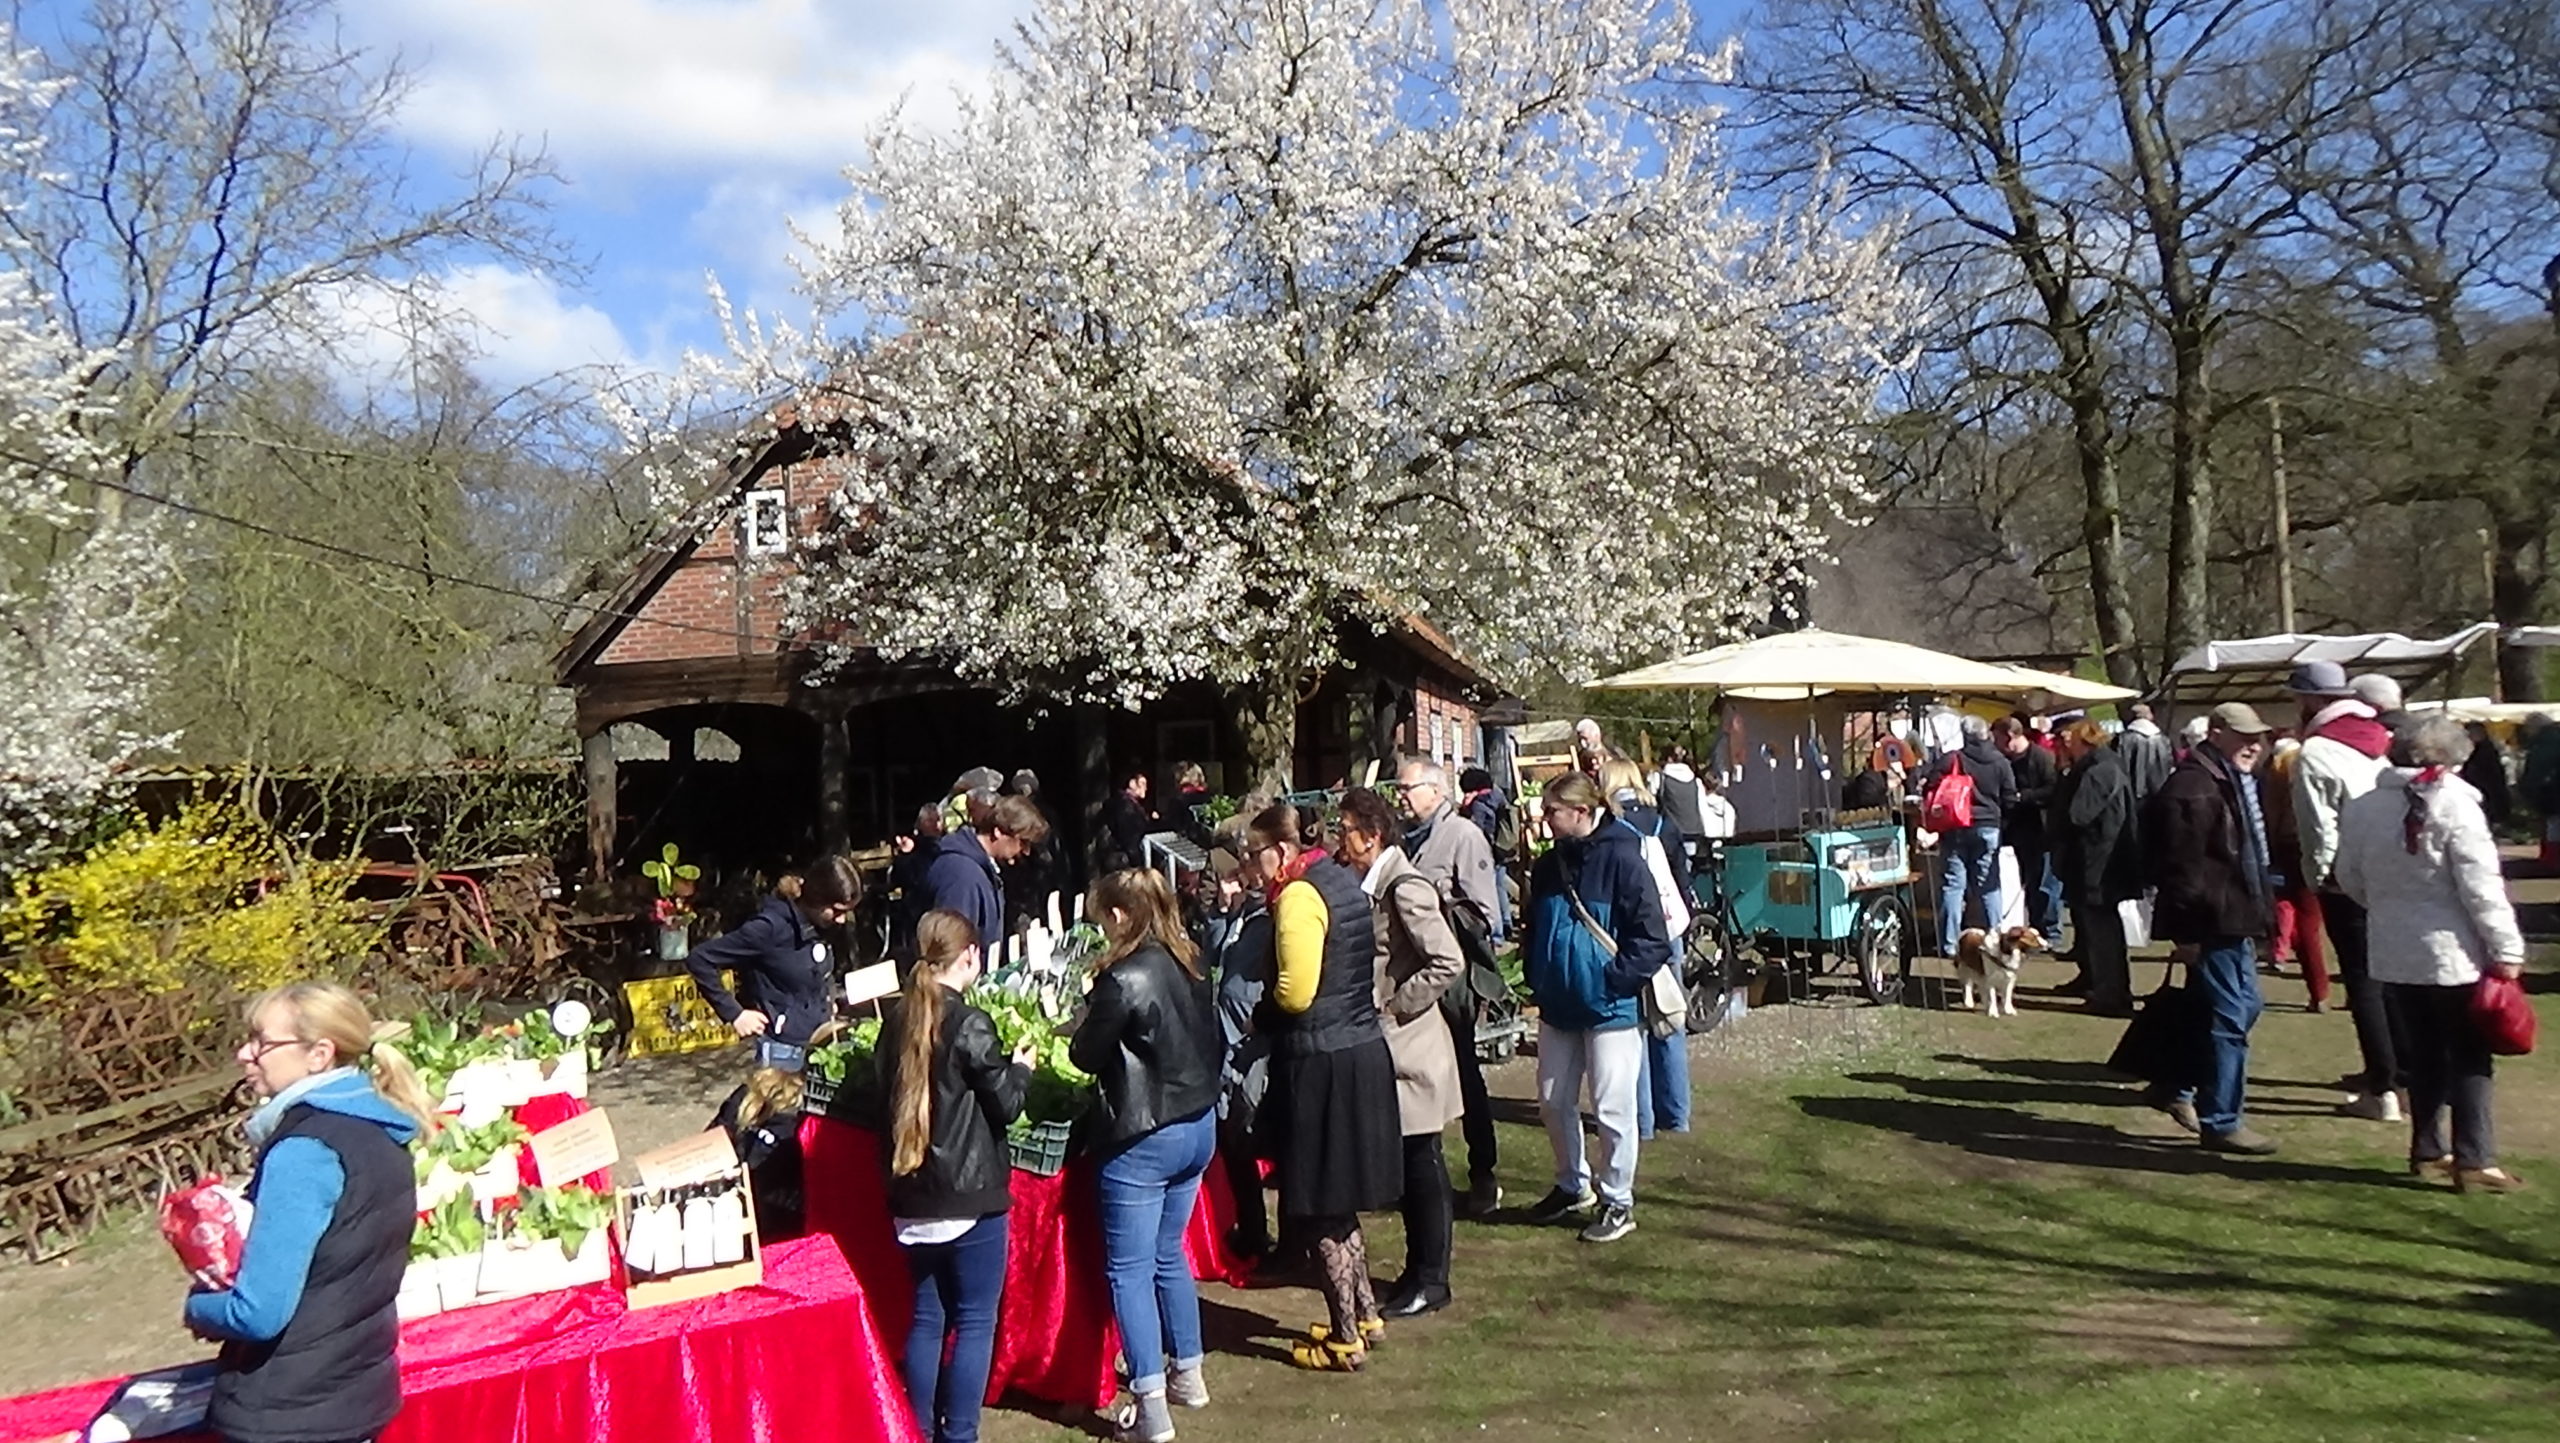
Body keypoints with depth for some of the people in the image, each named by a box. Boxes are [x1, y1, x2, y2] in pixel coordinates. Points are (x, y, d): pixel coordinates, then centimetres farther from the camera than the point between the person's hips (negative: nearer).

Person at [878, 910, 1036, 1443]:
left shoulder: (895, 1020, 4)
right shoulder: (970, 1024, -16)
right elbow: (1005, 1104, -10)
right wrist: (1021, 1066, 9)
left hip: (912, 1196, 6)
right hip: (970, 1195, -6)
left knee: (926, 1316, 16)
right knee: (975, 1320, 5)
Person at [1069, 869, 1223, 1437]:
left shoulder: (1124, 979, -21)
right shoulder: (1190, 965, 3)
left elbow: (1084, 1054, -13)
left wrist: (1089, 1014, 5)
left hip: (1143, 1139, -8)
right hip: (1199, 1127, 8)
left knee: (1129, 1269, 3)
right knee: (1168, 1255, 22)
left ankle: (1151, 1408, 3)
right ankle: (1189, 1374, 32)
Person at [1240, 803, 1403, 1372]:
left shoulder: (1299, 896, -16)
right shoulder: (1344, 882, 12)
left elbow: (1295, 994, -21)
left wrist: (1262, 1000, -1)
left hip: (1321, 1062, -9)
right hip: (1364, 1050, 9)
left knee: (1320, 1209, 3)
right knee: (1339, 1202, 20)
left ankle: (1345, 1340, 11)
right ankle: (1365, 1314, 29)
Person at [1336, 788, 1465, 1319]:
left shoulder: (1405, 887, -18)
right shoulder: (1371, 884, 10)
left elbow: (1448, 962, -24)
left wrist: (1393, 1007, -18)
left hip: (1411, 1046, -9)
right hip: (1386, 1046, 9)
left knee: (1423, 1167, 2)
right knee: (1409, 1169, 16)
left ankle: (1430, 1282, 13)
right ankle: (1419, 1271, 26)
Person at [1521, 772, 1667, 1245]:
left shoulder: (1622, 860, -15)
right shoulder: (1549, 865, 7)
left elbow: (1651, 937, -15)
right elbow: (1532, 928, 19)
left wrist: (1616, 979, -18)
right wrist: (1537, 978, 8)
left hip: (1609, 1008, -7)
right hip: (1558, 1006, 7)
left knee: (1613, 1108, 2)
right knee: (1554, 1103, 15)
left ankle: (1618, 1202, 18)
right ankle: (1573, 1185, 34)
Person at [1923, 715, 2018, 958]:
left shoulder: (1950, 760, -7)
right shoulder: (2000, 762, 0)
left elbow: (1929, 791, -8)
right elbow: (2010, 800, 3)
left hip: (1955, 829, -2)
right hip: (1988, 828, 2)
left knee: (1953, 885, 2)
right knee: (1989, 886, 11)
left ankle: (1949, 944, 1)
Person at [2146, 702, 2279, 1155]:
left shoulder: (2235, 782, 16)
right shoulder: (2194, 786, -18)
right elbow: (2181, 864, -23)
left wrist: (2261, 913, 24)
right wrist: (2187, 930, -23)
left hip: (2235, 920, 11)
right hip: (2213, 924, -11)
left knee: (2244, 1006, 20)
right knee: (2228, 1018, -6)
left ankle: (2180, 1087, 31)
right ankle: (2220, 1122, 3)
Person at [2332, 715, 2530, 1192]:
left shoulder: (2361, 808, 3)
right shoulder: (2454, 803, -13)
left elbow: (2350, 879, 11)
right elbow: (2480, 885, -15)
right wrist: (2506, 948, -9)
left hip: (2394, 952, 5)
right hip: (2451, 951, -5)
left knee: (2424, 1053, 16)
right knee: (2469, 1057, 3)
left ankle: (2428, 1151, 21)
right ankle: (2474, 1161, 3)